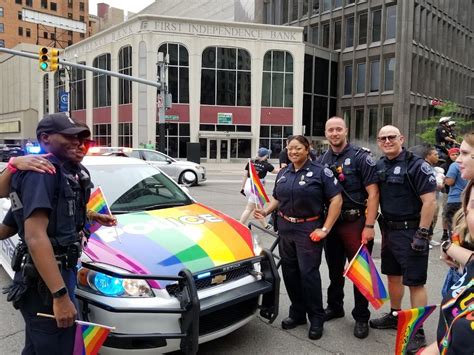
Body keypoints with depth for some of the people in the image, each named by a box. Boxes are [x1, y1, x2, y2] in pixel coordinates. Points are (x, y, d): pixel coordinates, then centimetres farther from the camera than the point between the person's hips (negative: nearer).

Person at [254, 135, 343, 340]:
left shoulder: (320, 172, -5)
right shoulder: (283, 173, 13)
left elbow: (336, 200, -9)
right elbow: (276, 198, 20)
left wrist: (325, 229, -13)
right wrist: (266, 211, -1)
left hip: (309, 229, -6)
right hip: (285, 229, 6)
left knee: (308, 273, -4)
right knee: (289, 272, 10)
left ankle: (316, 319, 13)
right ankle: (297, 313, 26)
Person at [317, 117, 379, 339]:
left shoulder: (361, 157, -7)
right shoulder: (322, 160, 8)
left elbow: (373, 193, -11)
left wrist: (369, 226, -17)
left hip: (355, 222, -5)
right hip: (330, 222, 5)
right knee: (334, 269, 17)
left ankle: (361, 317, 19)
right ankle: (334, 307, 34)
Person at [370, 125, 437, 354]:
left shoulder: (416, 165, -12)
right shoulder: (380, 166, 8)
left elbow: (430, 201, -16)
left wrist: (422, 234, -19)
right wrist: (377, 227, 10)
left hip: (411, 232, -7)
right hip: (388, 230, 7)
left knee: (415, 282, 0)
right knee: (393, 275, 18)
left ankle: (417, 332, 11)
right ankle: (395, 316, 35)